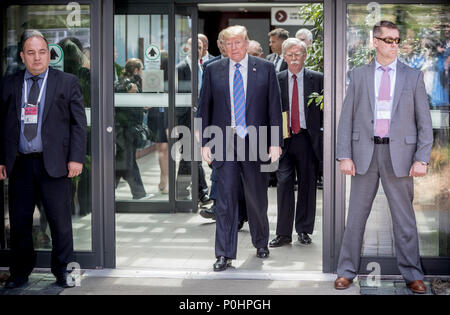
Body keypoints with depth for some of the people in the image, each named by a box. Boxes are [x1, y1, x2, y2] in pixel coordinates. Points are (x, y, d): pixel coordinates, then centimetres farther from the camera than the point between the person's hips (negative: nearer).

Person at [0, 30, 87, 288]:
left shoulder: (68, 83, 4)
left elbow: (79, 123, 2)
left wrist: (76, 158, -7)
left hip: (54, 163, -2)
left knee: (60, 221, 3)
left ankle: (63, 272, 18)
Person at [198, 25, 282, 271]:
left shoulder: (265, 69, 3)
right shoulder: (213, 71, 7)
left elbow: (274, 106, 3)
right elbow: (204, 108, 8)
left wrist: (275, 142, -3)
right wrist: (204, 143, 2)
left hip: (255, 143, 0)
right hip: (224, 143, 0)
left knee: (257, 198, 11)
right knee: (226, 198, -3)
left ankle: (261, 243, 34)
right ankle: (224, 254, 3)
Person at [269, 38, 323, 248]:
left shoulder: (317, 79, 4)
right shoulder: (276, 80, 7)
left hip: (309, 138, 0)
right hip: (284, 139, 0)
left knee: (307, 185, 7)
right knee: (284, 183, -4)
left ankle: (304, 230, 20)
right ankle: (283, 233, 2)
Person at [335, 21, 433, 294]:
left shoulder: (413, 77, 5)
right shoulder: (359, 76, 6)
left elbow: (424, 122, 3)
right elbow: (347, 118, 5)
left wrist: (422, 159, -6)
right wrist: (344, 156, -4)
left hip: (399, 155, 0)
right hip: (365, 153, 1)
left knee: (405, 218, 5)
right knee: (356, 216, 7)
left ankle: (413, 274, 16)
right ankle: (347, 271, 17)